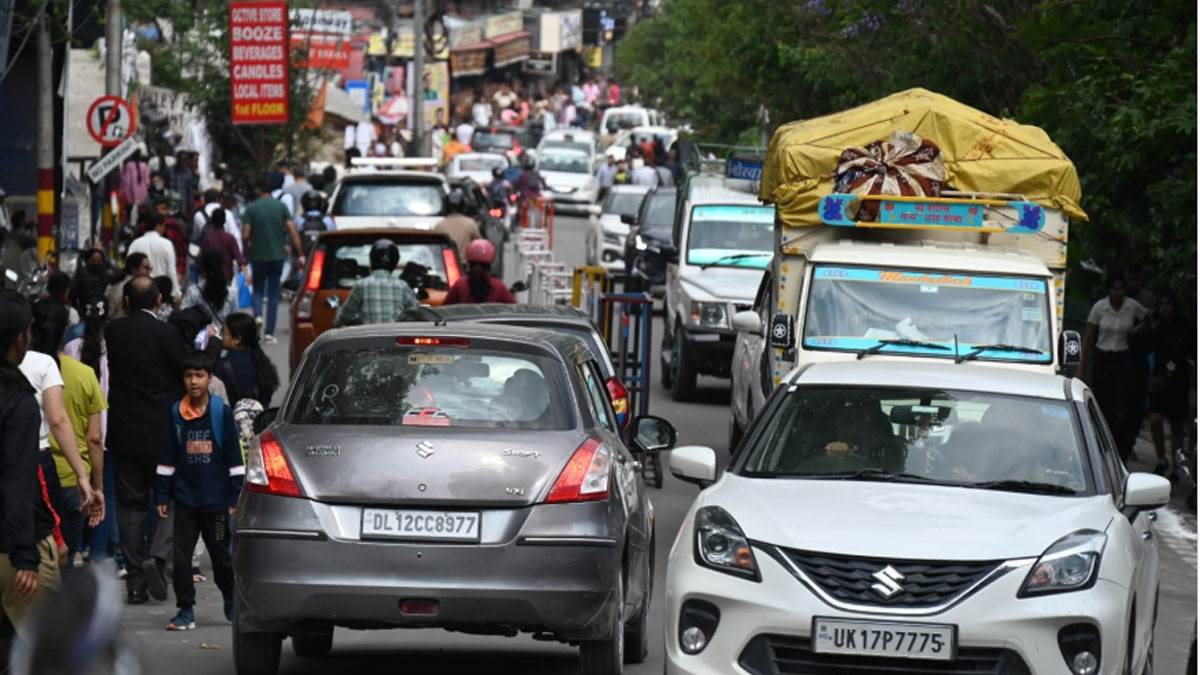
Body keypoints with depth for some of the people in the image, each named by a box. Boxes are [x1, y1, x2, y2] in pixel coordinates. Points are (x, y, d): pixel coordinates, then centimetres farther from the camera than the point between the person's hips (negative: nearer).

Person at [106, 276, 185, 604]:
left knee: (130, 503, 8)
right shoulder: (165, 333, -13)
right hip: (162, 431, -3)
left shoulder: (113, 331, 0)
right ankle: (157, 556, -15)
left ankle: (135, 581, 7)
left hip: (124, 433, 3)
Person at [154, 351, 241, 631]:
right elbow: (166, 459, 8)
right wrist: (162, 496, 5)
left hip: (216, 500, -2)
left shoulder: (222, 412, -2)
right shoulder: (175, 413, 3)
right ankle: (185, 610, 2)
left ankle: (232, 603, 29)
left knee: (221, 554, 9)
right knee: (181, 554, -4)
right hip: (185, 500, 2)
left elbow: (234, 458, 1)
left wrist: (235, 497, -2)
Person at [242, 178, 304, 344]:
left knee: (258, 290, 15)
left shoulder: (251, 209, -5)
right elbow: (293, 232, -8)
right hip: (277, 256, 1)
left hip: (258, 256, -1)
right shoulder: (281, 207, -1)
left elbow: (245, 235, -8)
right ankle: (269, 333, 5)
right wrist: (300, 254, -5)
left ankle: (258, 316, -14)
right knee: (273, 294, 8)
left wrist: (246, 253, 9)